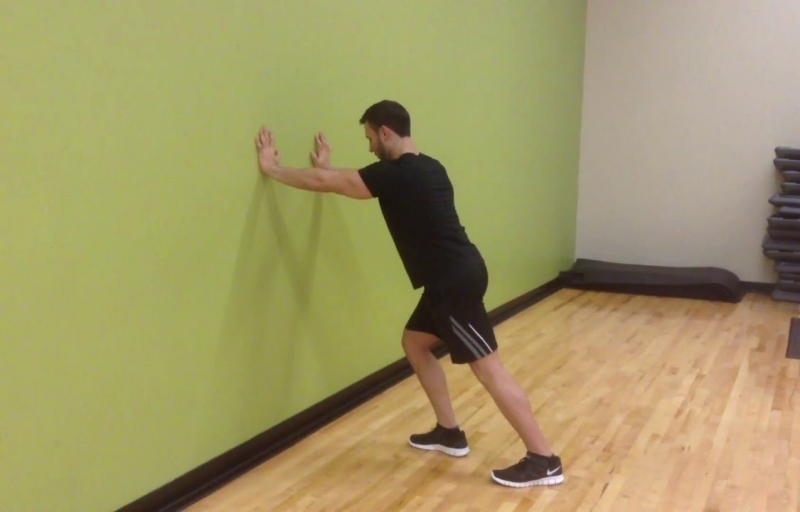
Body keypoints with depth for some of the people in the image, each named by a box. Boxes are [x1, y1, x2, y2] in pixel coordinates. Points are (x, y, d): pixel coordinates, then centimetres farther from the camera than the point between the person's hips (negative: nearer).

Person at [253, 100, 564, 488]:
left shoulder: (396, 175, -14)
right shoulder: (423, 169, 14)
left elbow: (324, 184, -7)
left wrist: (272, 168, 5)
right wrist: (327, 167, 39)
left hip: (456, 281, -10)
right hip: (452, 276, 10)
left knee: (488, 368, -6)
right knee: (414, 343, 21)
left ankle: (543, 460, 1)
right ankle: (449, 433, 28)